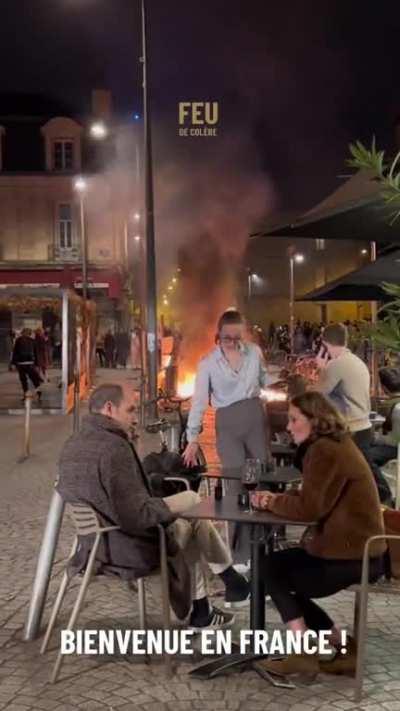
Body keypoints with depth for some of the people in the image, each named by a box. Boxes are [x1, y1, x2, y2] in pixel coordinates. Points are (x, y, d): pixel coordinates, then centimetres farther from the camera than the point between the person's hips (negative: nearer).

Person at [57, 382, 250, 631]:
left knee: (186, 523, 23)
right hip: (130, 549, -9)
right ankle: (232, 581, 30)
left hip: (94, 542, 9)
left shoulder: (72, 444, 2)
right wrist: (166, 507, -10)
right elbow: (136, 517, -30)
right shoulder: (113, 447, -28)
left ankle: (201, 610, 30)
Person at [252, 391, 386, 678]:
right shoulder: (336, 445, 13)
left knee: (273, 571, 3)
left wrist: (272, 501, -7)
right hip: (356, 548, 10)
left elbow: (308, 507, -24)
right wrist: (276, 498, 0)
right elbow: (313, 498, 15)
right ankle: (343, 647, 15)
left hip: (351, 557, -10)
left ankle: (305, 654, 7)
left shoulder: (326, 451, -20)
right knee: (277, 565, 16)